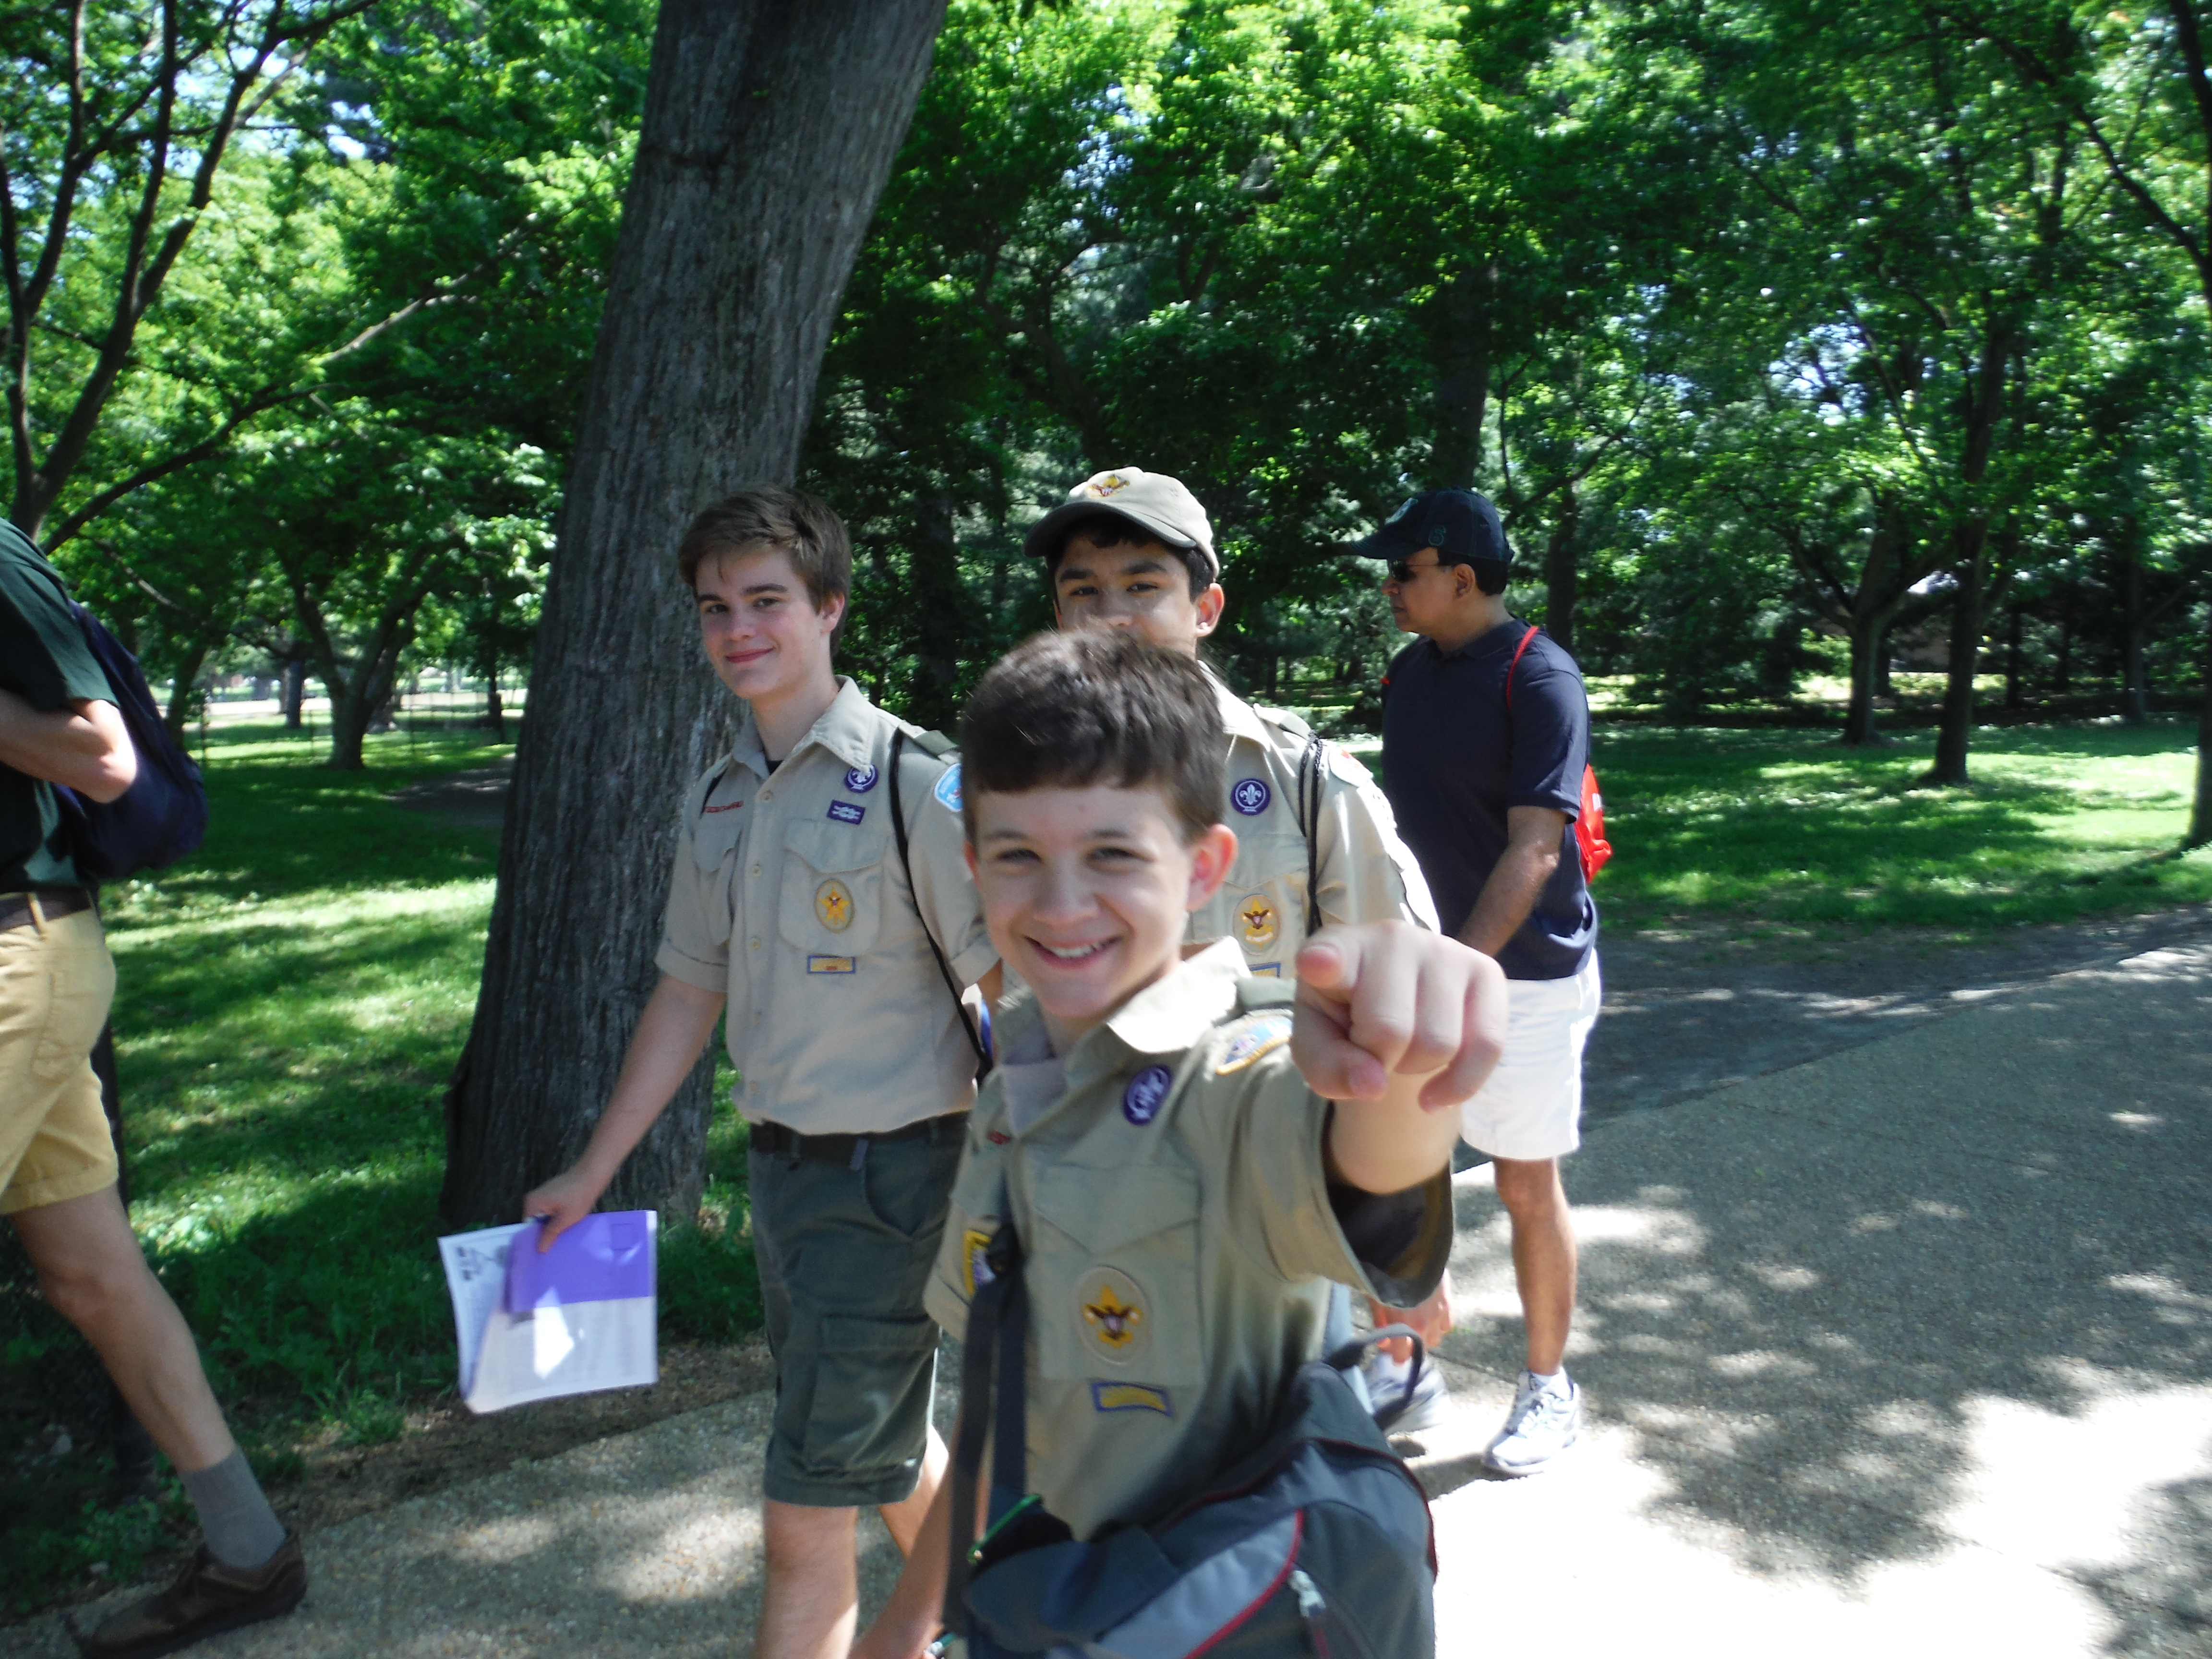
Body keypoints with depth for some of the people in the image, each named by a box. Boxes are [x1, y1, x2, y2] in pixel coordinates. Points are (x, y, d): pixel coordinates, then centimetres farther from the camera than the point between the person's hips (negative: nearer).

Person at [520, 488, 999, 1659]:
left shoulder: (909, 783, -14)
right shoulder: (717, 799, 7)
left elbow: (1015, 992, -15)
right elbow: (690, 995, 14)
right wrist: (591, 1174, 16)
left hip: (889, 1174, -7)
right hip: (778, 1165, 7)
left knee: (807, 1511, 1)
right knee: (888, 1451, 22)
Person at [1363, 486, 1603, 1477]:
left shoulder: (1538, 681, -15)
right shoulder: (1409, 670, 7)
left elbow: (1533, 851, -22)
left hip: (1524, 971, -6)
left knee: (1527, 1186, 6)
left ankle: (1548, 1388, 26)